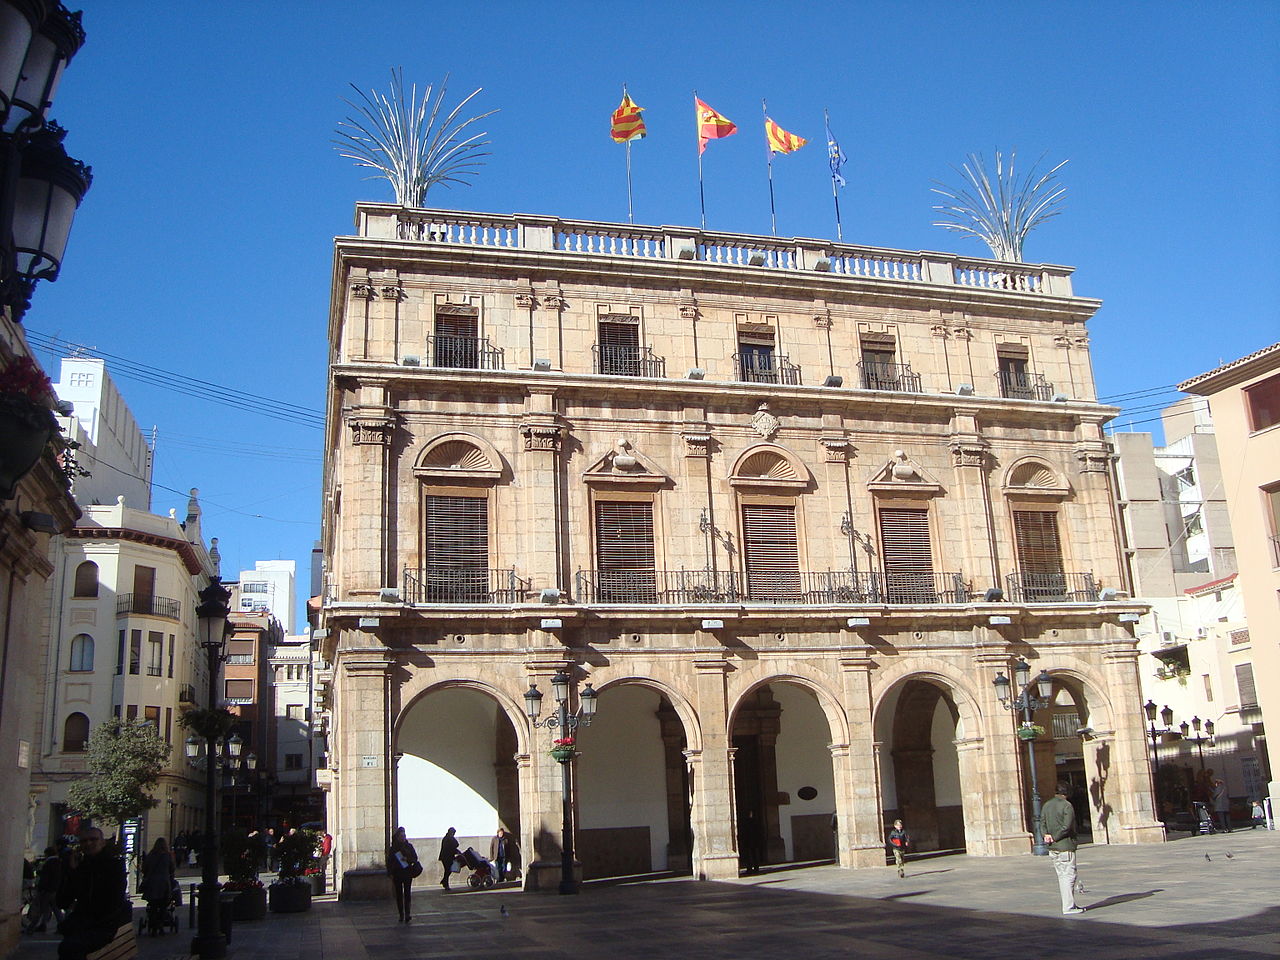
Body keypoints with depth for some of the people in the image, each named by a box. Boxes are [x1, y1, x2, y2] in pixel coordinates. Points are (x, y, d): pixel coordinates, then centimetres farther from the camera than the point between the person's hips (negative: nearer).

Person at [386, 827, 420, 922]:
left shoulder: (409, 846, 4)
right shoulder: (393, 848, 1)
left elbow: (415, 857, 4)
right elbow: (389, 862, 1)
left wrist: (407, 859, -15)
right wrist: (390, 874, -6)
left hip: (408, 872, 0)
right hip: (397, 874, 0)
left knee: (407, 893, -6)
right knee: (399, 894, 3)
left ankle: (407, 914, -8)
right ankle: (401, 915, 10)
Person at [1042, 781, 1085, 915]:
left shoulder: (1047, 805, 11)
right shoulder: (1067, 805, -11)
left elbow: (1042, 823, 5)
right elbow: (1066, 826, -18)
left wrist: (1047, 835, -7)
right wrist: (1055, 838, -10)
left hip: (1052, 848, 7)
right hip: (1066, 846, -7)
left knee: (1062, 876, 13)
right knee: (1069, 875, -3)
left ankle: (1069, 904, 18)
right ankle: (1068, 907, -3)